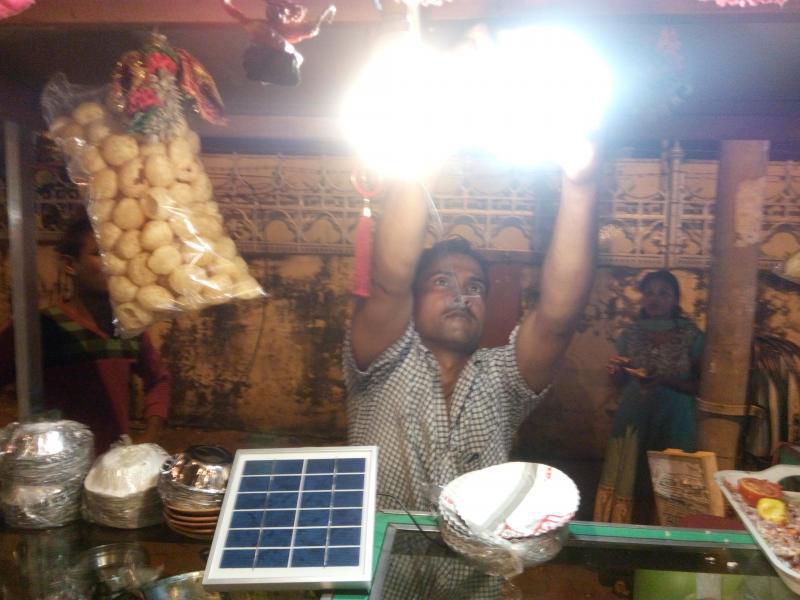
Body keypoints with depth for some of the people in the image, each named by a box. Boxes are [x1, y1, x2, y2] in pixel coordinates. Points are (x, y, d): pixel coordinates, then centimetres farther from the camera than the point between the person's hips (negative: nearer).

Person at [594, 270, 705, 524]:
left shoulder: (691, 335, -4)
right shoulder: (630, 333, 3)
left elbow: (699, 384, -3)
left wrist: (664, 380, -19)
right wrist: (615, 371, -11)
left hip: (673, 421, -2)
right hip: (634, 418, 2)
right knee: (629, 482, 5)